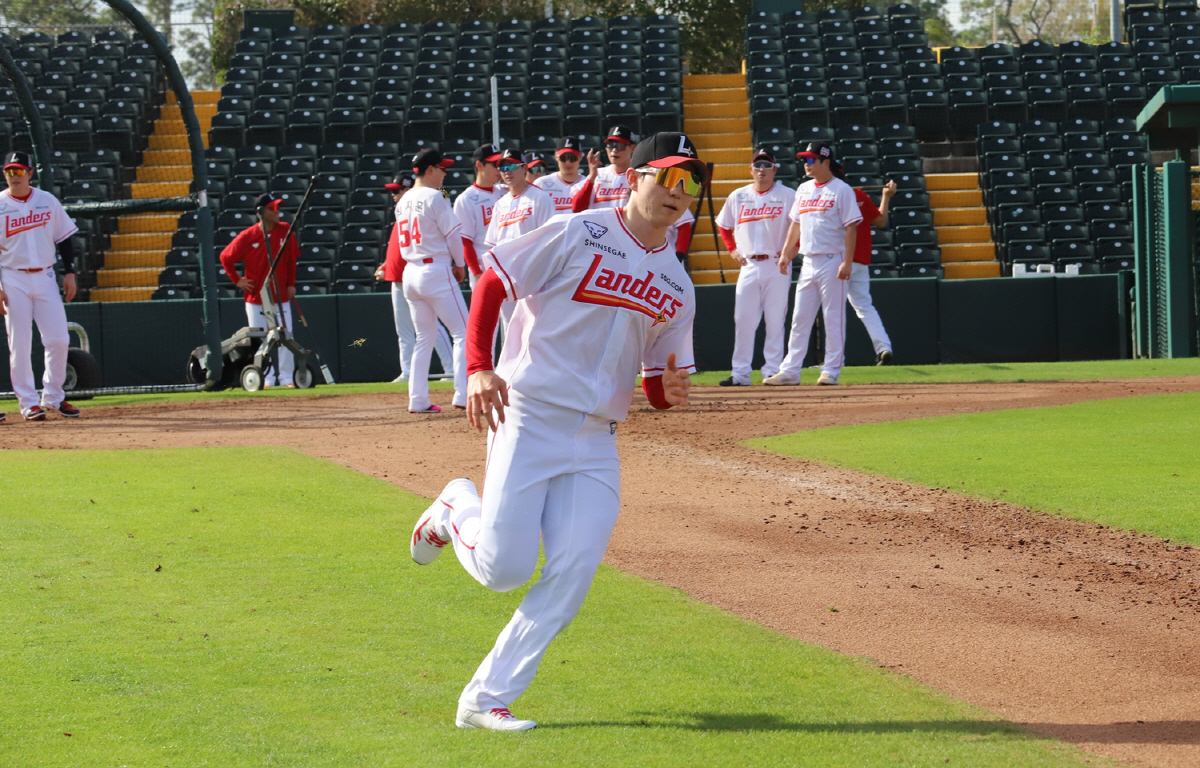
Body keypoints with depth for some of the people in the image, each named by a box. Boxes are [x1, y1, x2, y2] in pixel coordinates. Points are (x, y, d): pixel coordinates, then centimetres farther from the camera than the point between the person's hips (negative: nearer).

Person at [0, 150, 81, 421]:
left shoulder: (48, 201, 6)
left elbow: (64, 238, 12)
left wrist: (70, 272, 4)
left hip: (45, 277, 3)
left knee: (59, 340, -1)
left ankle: (52, 396, 14)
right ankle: (29, 403, 4)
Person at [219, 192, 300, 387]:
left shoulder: (285, 230, -4)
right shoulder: (247, 236, -12)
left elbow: (291, 259, 8)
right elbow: (225, 257, 1)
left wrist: (291, 284, 3)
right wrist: (237, 280, -1)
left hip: (281, 296, 2)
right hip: (255, 297, -2)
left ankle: (286, 377, 6)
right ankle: (266, 378, 11)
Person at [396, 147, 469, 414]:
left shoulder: (403, 202, 13)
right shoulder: (434, 197, -10)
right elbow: (453, 234, -10)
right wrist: (460, 265, 5)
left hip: (411, 272, 8)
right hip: (436, 270, -8)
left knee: (424, 337, 14)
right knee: (463, 333, -4)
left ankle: (418, 400, 10)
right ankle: (464, 395, -12)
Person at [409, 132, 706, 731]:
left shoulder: (677, 288, 13)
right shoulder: (578, 235, -6)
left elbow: (656, 383, 18)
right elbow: (492, 282, -4)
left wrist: (670, 389, -8)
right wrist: (478, 367, -17)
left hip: (596, 442, 5)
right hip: (528, 418, -5)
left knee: (572, 574, -8)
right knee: (503, 568, -11)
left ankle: (486, 700, 0)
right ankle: (458, 509, 23)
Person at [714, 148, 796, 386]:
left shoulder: (788, 195, 0)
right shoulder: (737, 196, 10)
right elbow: (723, 226, 22)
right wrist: (732, 250, 10)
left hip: (777, 266, -3)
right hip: (748, 266, 3)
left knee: (776, 321, -2)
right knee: (743, 321, 0)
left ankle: (772, 371, 3)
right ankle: (740, 373, 2)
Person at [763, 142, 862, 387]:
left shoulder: (841, 189, -7)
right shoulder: (804, 190, 14)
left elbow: (851, 227, -11)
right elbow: (796, 224, 22)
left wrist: (847, 262, -18)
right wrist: (786, 254, 14)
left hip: (832, 261, -7)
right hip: (808, 263, 7)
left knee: (834, 318, -2)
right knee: (800, 318, 7)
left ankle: (831, 370, 3)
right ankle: (790, 370, 9)